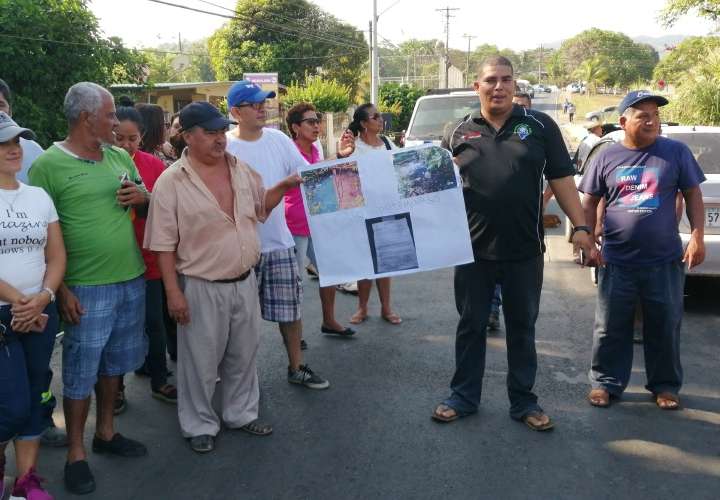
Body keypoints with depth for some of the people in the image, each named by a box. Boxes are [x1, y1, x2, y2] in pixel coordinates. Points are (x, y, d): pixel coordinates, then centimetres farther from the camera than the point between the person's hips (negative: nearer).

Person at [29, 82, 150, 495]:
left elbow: (147, 205, 20)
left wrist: (143, 196, -5)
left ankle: (106, 431, 35)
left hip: (132, 279, 6)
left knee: (114, 361, 18)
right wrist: (60, 290, -14)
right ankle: (76, 453, 20)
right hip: (87, 288, -6)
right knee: (81, 370, 5)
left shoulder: (121, 157, 8)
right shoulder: (48, 165, -10)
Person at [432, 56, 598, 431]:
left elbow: (561, 178, 1)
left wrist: (580, 227, -5)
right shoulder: (459, 133, 5)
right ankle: (463, 397, 26)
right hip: (472, 250, 1)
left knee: (522, 328, 11)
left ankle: (523, 402, 25)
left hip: (524, 252, -1)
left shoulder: (539, 126, 2)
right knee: (471, 326, 12)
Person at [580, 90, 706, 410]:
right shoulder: (606, 158, 3)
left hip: (665, 260, 0)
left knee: (665, 327, 10)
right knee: (611, 327, 7)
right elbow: (590, 203, 7)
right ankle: (606, 382, 21)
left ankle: (665, 385, 26)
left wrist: (698, 236, -5)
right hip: (617, 260, 0)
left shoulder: (676, 152, 1)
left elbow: (693, 195, 4)